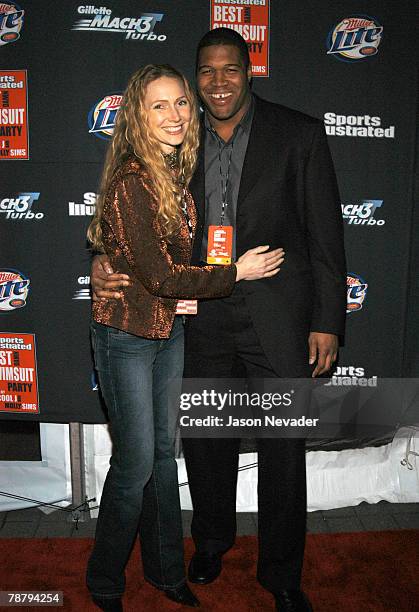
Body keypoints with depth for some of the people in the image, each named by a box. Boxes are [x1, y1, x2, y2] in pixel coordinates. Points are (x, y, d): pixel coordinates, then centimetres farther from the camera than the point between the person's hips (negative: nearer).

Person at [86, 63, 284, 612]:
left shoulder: (178, 172, 5)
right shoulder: (131, 181, -21)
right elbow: (161, 277, -23)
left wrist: (189, 292, -3)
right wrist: (236, 272, -14)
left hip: (170, 328, 7)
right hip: (127, 334, -7)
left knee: (164, 449, 17)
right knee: (136, 461, 4)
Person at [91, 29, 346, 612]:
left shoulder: (299, 133, -1)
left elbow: (325, 233, -2)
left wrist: (327, 321, -6)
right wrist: (106, 259, -9)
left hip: (277, 314, -2)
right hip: (203, 317, 3)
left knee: (283, 450, 8)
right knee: (204, 439, 17)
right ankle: (212, 540, 44)